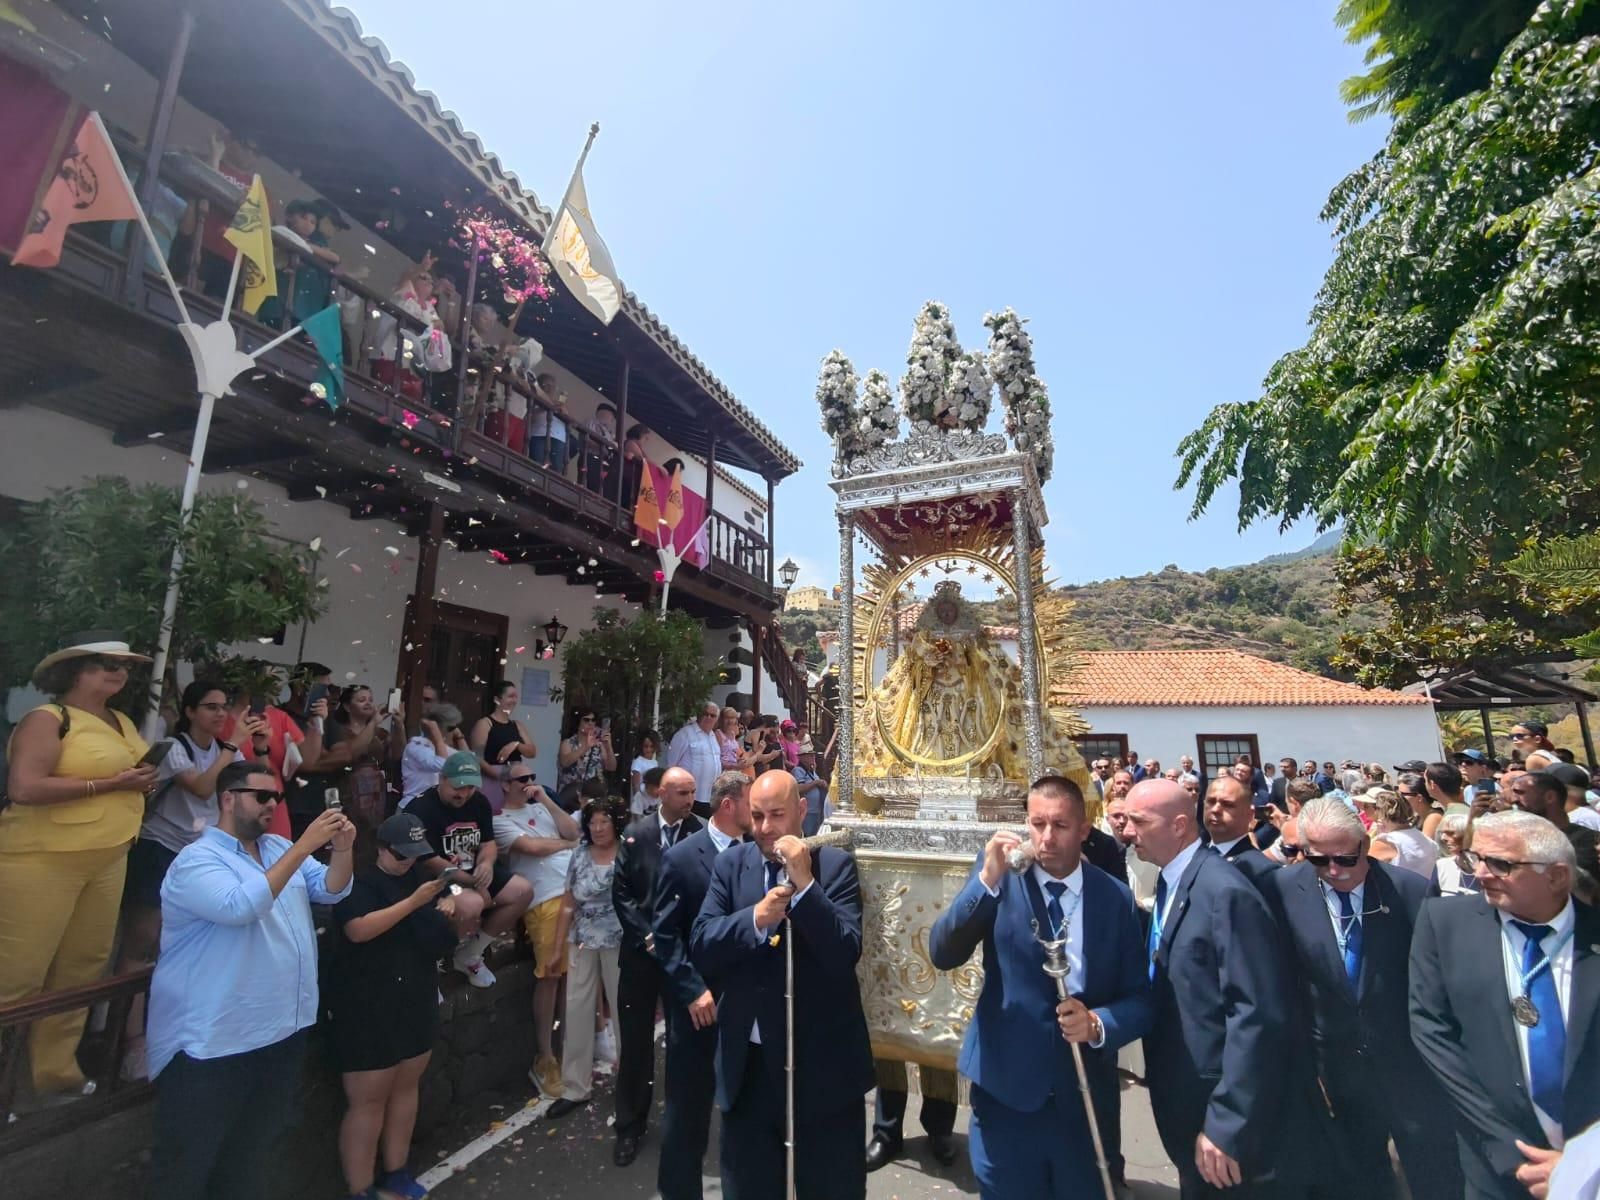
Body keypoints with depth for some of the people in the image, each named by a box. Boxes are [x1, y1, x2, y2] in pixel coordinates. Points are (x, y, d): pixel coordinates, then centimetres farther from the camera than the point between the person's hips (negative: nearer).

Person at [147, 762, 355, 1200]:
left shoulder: (280, 847, 5)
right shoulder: (196, 860, -16)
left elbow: (331, 890, -1)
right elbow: (240, 906, -33)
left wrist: (341, 850, -21)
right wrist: (305, 845, -35)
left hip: (283, 1029, 7)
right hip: (212, 1041, -7)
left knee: (255, 1151, 24)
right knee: (191, 1162, 12)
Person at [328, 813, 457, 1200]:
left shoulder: (421, 878, 8)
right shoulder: (360, 882, -13)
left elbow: (437, 934, 22)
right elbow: (358, 930, -28)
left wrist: (448, 905, -1)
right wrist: (414, 901, -30)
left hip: (416, 1003, 7)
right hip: (367, 1009, -7)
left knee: (406, 1087, 16)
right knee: (368, 1101, 1)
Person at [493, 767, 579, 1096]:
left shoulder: (542, 808, 20)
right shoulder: (500, 820, 2)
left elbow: (572, 831, 7)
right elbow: (532, 846, -11)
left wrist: (546, 800, 3)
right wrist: (568, 844, 4)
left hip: (576, 892, 6)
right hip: (544, 900, -5)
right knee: (549, 974, -2)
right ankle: (545, 1058, 13)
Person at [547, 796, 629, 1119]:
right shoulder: (580, 855, 1)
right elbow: (569, 903, 7)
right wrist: (557, 945, 7)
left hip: (621, 943, -4)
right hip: (583, 943, 4)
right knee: (576, 1010, 9)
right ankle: (575, 1088, 26)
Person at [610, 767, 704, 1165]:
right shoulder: (635, 833, -2)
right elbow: (621, 891, -1)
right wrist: (646, 935, -9)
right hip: (641, 949, 1)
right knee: (635, 1040, 12)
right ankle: (630, 1125, 31)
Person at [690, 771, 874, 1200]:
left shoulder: (836, 865, -13)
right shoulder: (731, 863, -3)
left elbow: (845, 954, -21)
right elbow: (701, 948, -9)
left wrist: (805, 883, -30)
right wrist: (755, 918, -25)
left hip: (822, 1061, -2)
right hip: (749, 1062, 3)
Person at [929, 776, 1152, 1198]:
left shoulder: (1116, 897, -3)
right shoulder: (999, 875, -9)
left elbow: (1140, 999, 1)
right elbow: (942, 954, -18)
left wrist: (1099, 1023, -19)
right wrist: (988, 877, -30)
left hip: (1086, 1099, 2)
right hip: (1006, 1092, -1)